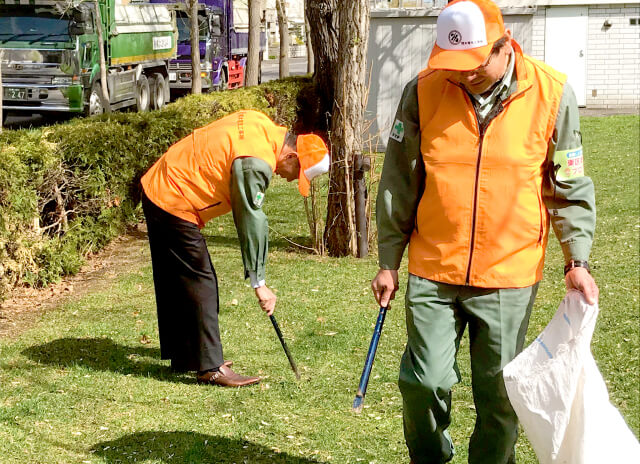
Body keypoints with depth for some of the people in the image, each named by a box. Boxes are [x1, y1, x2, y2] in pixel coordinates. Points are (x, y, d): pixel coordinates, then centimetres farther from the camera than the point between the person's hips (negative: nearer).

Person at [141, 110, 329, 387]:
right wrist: (258, 283, -17)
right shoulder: (255, 163, -25)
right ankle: (211, 368, -3)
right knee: (200, 284, -6)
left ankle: (183, 357, 28)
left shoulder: (261, 125, 3)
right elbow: (251, 222, -23)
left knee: (175, 283, 17)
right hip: (174, 205, -11)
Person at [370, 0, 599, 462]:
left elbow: (570, 188, 3)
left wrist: (577, 259, -6)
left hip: (511, 275, -1)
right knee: (425, 381, 2)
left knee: (500, 394, 7)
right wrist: (389, 261, 5)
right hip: (434, 272, 1)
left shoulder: (552, 94, -6)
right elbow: (399, 185, 4)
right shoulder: (423, 92, -4)